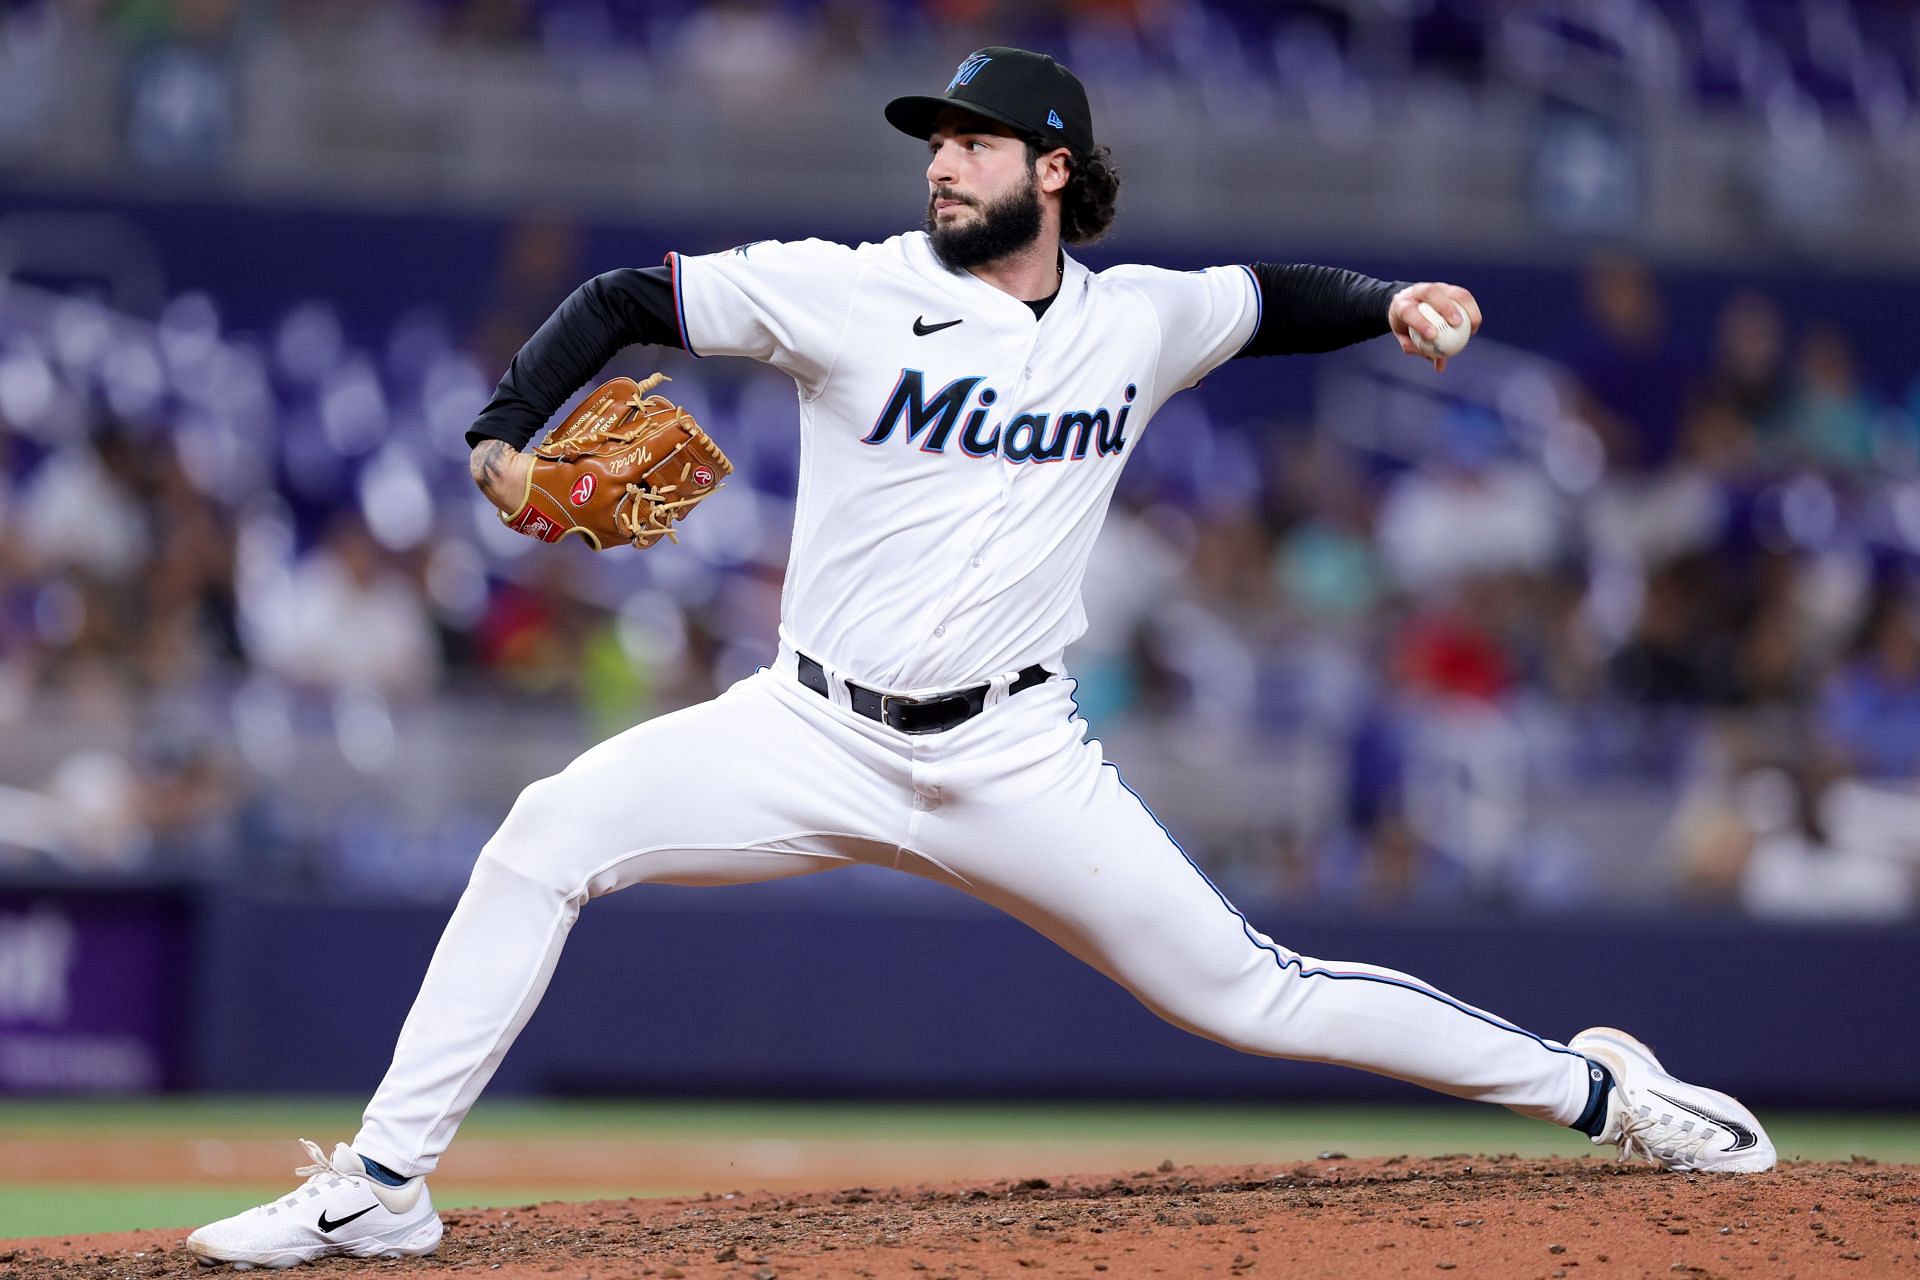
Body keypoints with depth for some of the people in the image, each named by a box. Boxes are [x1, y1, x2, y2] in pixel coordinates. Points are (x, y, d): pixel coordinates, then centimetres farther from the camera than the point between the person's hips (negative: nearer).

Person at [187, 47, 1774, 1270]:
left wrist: (1391, 305, 2)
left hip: (1015, 766, 0)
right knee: (548, 833, -19)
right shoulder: (849, 293, -5)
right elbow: (626, 299, -4)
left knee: (1250, 995, -2)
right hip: (814, 734, 0)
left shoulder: (1138, 322, 3)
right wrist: (506, 434, -19)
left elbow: (1270, 300, 22)